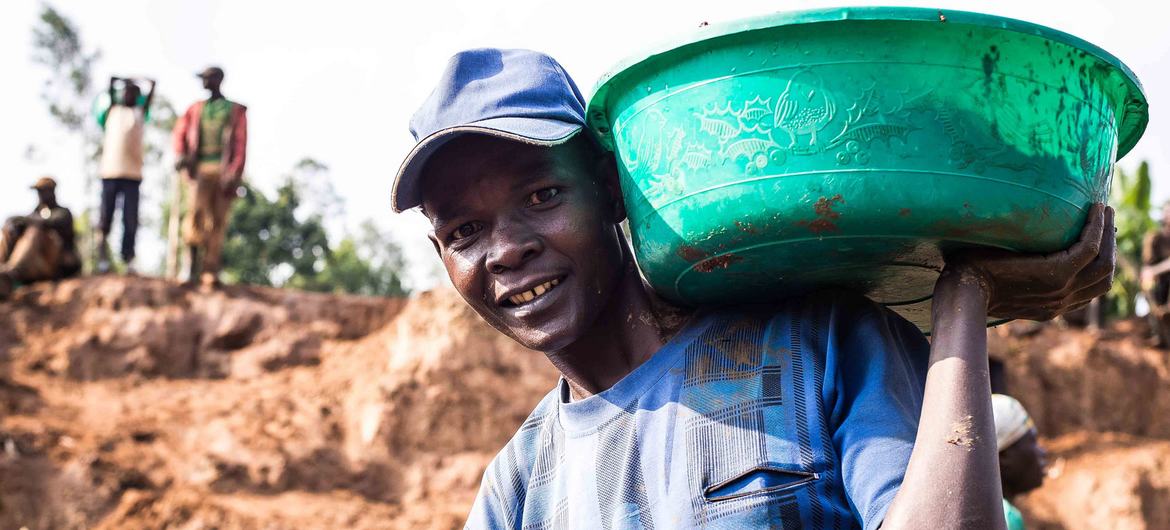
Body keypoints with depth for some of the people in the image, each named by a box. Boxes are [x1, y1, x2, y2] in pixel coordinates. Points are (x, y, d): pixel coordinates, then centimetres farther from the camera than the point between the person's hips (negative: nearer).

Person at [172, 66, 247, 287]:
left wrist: (234, 174, -9)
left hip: (223, 169, -1)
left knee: (217, 221, -3)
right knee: (196, 212, -18)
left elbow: (240, 144, 4)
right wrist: (180, 156, -9)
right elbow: (180, 133, 11)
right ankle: (193, 267, -17)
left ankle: (210, 271, -2)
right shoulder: (195, 109, 20)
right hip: (200, 169, 1)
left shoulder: (235, 111, 12)